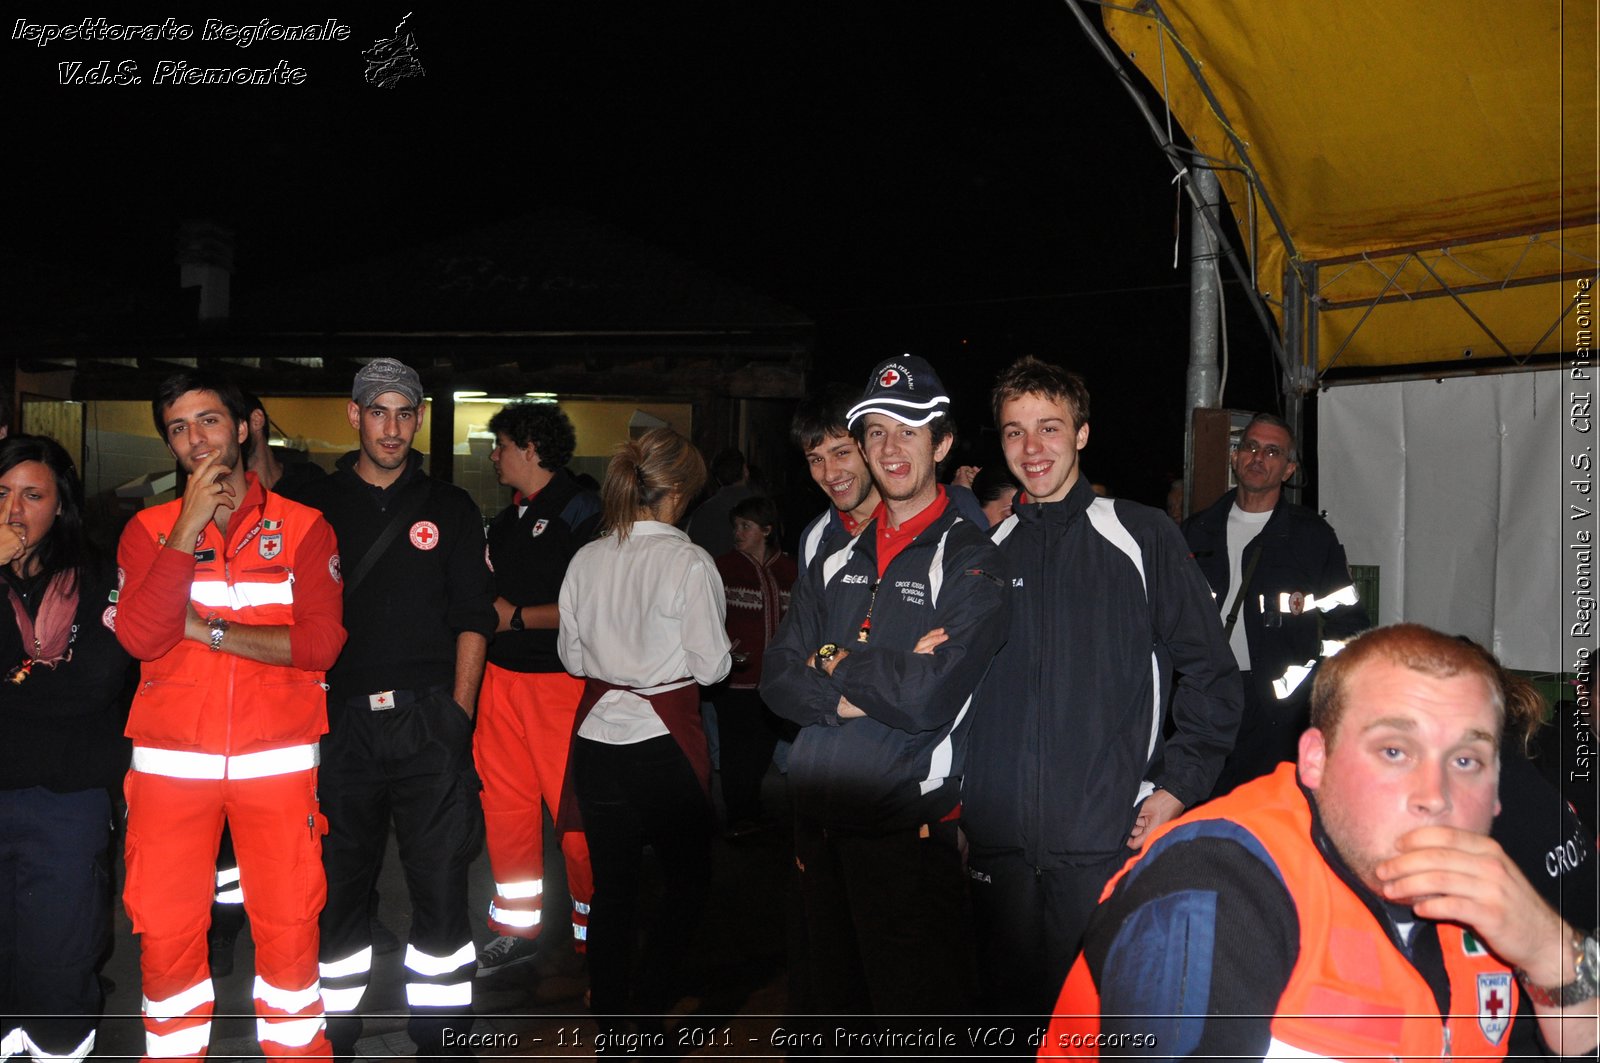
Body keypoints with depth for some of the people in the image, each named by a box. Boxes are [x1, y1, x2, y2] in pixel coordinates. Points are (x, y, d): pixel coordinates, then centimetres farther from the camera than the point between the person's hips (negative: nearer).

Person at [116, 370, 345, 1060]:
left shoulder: (304, 528, 4)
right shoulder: (148, 529, 7)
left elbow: (321, 643, -8)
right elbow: (141, 639, -9)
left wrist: (202, 628, -9)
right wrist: (189, 527, -10)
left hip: (278, 762, -1)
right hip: (171, 763, 1)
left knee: (290, 926, 2)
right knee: (165, 932, 3)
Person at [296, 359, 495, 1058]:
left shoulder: (450, 508, 10)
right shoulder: (318, 505, 10)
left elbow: (472, 620, 6)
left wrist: (457, 714, -3)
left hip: (431, 722, -1)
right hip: (341, 723, 1)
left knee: (440, 883, -1)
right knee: (338, 883, 8)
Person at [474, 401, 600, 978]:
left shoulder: (580, 511, -9)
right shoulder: (507, 519, 18)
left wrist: (518, 616, -11)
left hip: (560, 677, -8)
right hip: (502, 672, 8)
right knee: (503, 803, 10)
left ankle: (593, 927, 12)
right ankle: (517, 929, 23)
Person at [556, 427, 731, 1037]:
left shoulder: (586, 559, 0)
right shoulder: (690, 562, -14)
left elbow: (572, 656, 8)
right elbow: (711, 666, -11)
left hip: (597, 738, 5)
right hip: (665, 740, -4)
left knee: (611, 888, 14)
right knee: (687, 883, 13)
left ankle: (609, 1022, 24)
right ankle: (646, 1010, 8)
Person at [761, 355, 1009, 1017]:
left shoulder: (969, 560, -8)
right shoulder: (837, 562, 11)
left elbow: (929, 696, -21)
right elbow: (778, 681, 2)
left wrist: (836, 662, -7)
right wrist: (877, 682, -13)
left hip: (909, 830, -6)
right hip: (819, 819, 6)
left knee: (915, 1010, 6)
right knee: (836, 1000, 21)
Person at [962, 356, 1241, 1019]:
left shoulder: (1140, 535, 0)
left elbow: (1210, 673, 2)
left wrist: (1177, 789, -5)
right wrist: (950, 796, 9)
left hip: (1106, 839, -3)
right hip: (999, 839, 3)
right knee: (1011, 1006, 13)